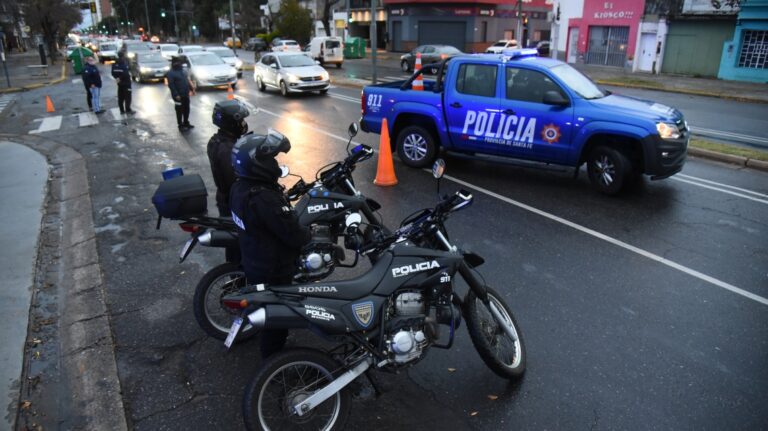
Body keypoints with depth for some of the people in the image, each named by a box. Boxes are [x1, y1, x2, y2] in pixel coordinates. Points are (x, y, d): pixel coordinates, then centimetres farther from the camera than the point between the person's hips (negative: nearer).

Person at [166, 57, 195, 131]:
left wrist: (191, 88, 11)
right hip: (178, 96, -8)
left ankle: (186, 123, 29)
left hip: (186, 94, 8)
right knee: (180, 110, 0)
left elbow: (188, 80, 19)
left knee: (186, 109, 15)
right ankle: (180, 125, 8)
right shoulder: (171, 73, -13)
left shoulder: (183, 71, 11)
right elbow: (171, 85, -18)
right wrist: (176, 95, -23)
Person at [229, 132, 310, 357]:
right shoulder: (265, 200, -36)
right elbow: (294, 235, -29)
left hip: (253, 261, 10)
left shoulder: (239, 187, -6)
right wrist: (309, 233, -10)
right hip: (273, 270, -10)